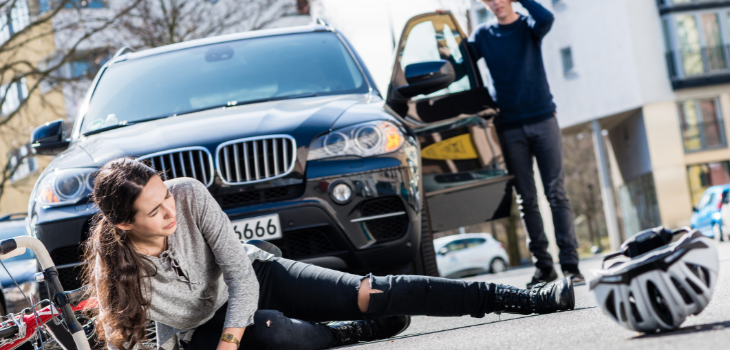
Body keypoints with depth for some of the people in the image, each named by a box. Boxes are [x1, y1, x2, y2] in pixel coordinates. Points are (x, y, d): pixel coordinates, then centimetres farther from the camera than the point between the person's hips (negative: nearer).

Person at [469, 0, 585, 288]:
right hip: (510, 127, 2)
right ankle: (544, 266, 8)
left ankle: (570, 264, -5)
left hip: (543, 120, -2)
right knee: (527, 199, 2)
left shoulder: (528, 26, 4)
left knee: (556, 194, -5)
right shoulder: (483, 35, 9)